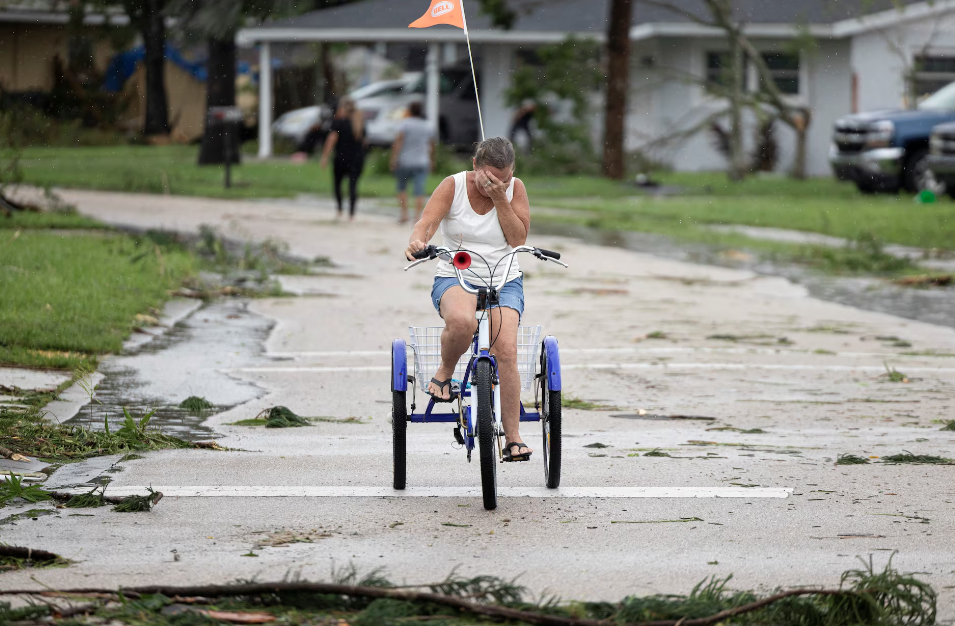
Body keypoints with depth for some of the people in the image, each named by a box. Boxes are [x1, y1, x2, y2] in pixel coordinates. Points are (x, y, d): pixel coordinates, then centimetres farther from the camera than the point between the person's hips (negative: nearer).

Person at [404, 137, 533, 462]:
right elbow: (427, 221, -18)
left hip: (504, 281, 2)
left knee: (506, 350, -22)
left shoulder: (515, 189, 1)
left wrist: (499, 198, -16)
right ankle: (444, 373, -6)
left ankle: (513, 437, -14)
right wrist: (417, 241, -41)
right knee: (461, 321, -38)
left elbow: (518, 238, -7)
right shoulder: (453, 186, -5)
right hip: (455, 278, -2)